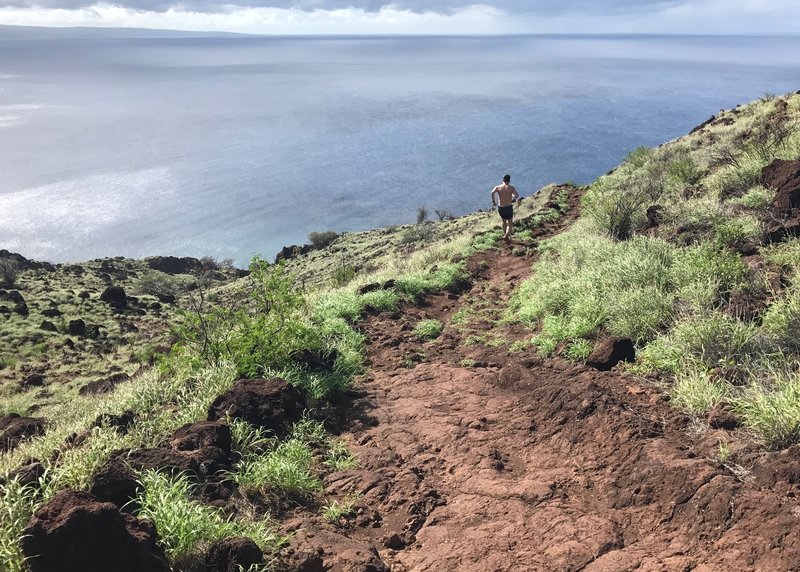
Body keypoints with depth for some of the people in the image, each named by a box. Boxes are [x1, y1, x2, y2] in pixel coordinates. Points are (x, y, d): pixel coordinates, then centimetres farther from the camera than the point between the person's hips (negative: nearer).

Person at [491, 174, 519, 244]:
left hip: (501, 208, 3)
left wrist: (493, 201, -9)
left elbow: (492, 192, -20)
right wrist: (513, 197, 9)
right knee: (510, 224, 7)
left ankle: (505, 236, 35)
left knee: (504, 222, 26)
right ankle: (506, 236, -18)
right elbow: (517, 196, -14)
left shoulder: (498, 187, 0)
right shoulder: (511, 188, -5)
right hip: (509, 208, -3)